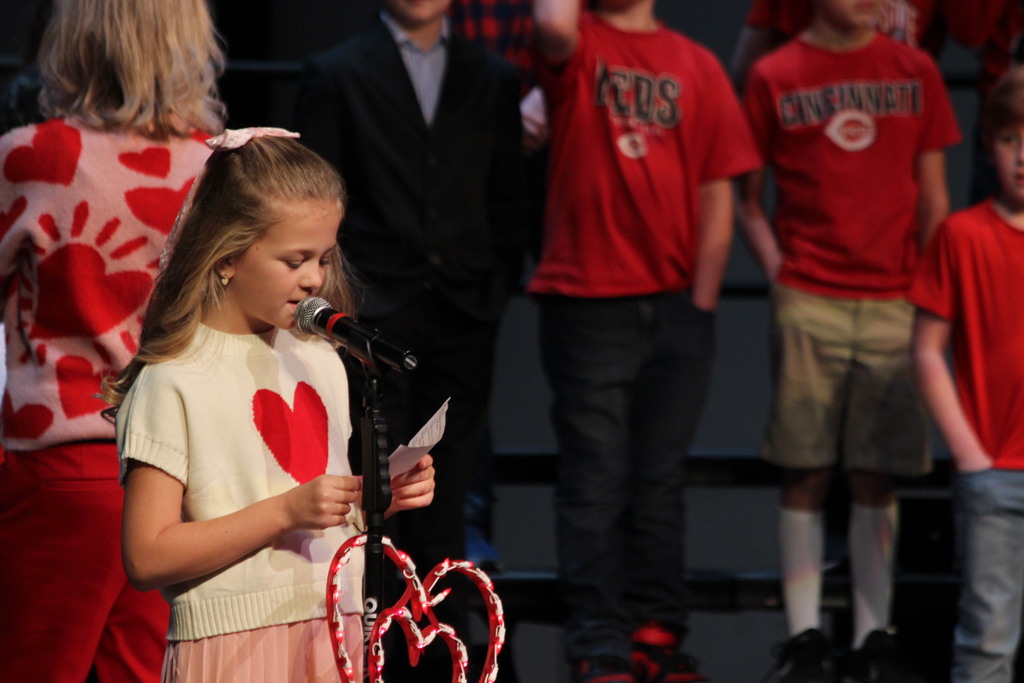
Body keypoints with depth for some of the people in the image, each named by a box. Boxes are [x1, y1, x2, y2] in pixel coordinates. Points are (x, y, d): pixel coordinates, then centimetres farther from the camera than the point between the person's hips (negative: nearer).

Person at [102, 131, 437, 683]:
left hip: (335, 635, 6)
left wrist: (384, 497, 2)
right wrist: (287, 510, -19)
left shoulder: (321, 362, 13)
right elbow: (147, 558, -15)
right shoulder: (172, 379, -9)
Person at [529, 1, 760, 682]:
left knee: (660, 484, 9)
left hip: (675, 308, 3)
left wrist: (701, 303, 1)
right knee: (596, 484, -3)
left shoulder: (697, 66, 8)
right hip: (588, 306, -3)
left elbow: (716, 197, 8)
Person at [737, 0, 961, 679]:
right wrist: (777, 270, -6)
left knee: (877, 477, 4)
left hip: (895, 302, 2)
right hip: (808, 303, -1)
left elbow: (933, 196, 10)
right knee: (806, 474, 0)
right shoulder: (774, 77, 3)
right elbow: (749, 197, 7)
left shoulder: (916, 71, 8)